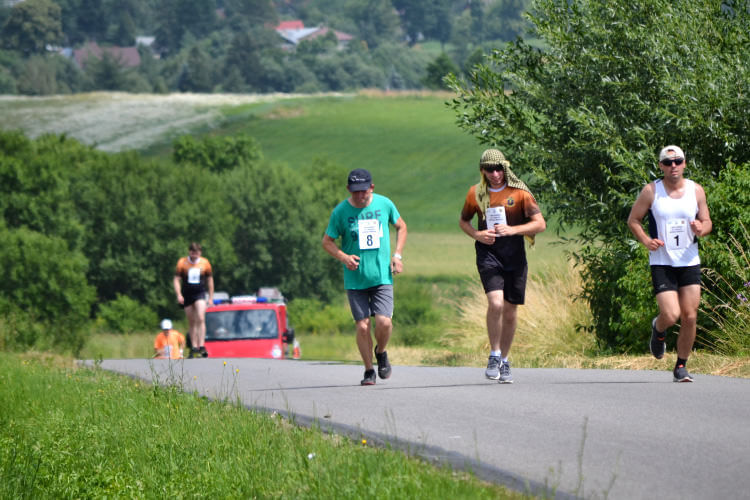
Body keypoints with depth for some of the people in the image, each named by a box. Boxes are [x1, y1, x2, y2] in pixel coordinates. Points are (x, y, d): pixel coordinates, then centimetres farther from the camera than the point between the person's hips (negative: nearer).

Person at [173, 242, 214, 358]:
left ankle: (201, 346, -21)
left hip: (200, 294, -1)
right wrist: (179, 295, -11)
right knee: (191, 322, 7)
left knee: (201, 319, -18)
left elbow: (210, 280, 13)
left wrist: (211, 297, 11)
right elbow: (176, 280, 2)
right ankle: (194, 347, 15)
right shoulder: (182, 263, 0)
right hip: (187, 295, 1)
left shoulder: (205, 263, 3)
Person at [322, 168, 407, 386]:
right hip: (355, 278, 0)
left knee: (384, 322, -13)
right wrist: (344, 257, -15)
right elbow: (327, 241, 4)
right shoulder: (340, 211, -4)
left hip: (382, 276, 0)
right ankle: (369, 370, 14)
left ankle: (381, 352, 19)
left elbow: (401, 227, 17)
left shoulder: (384, 204, 0)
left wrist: (397, 254, 5)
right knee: (362, 325, -4)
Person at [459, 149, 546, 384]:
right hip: (488, 254, -1)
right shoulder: (476, 193, 4)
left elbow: (540, 223, -2)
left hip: (515, 256, 1)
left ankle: (504, 362, 24)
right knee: (495, 303, -22)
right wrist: (477, 234, -3)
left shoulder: (519, 192, 0)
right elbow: (463, 220, 19)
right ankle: (494, 356, -7)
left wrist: (512, 230, -17)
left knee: (510, 312, 7)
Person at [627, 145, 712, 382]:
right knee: (671, 315, -14)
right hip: (661, 263, -3)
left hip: (689, 262, 3)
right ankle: (658, 330, 23)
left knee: (690, 317, -1)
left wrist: (701, 229, -13)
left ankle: (681, 366, 14)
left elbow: (707, 221, 12)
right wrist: (646, 240, -14)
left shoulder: (696, 191, 5)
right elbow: (633, 220, 4)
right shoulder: (651, 191, -3)